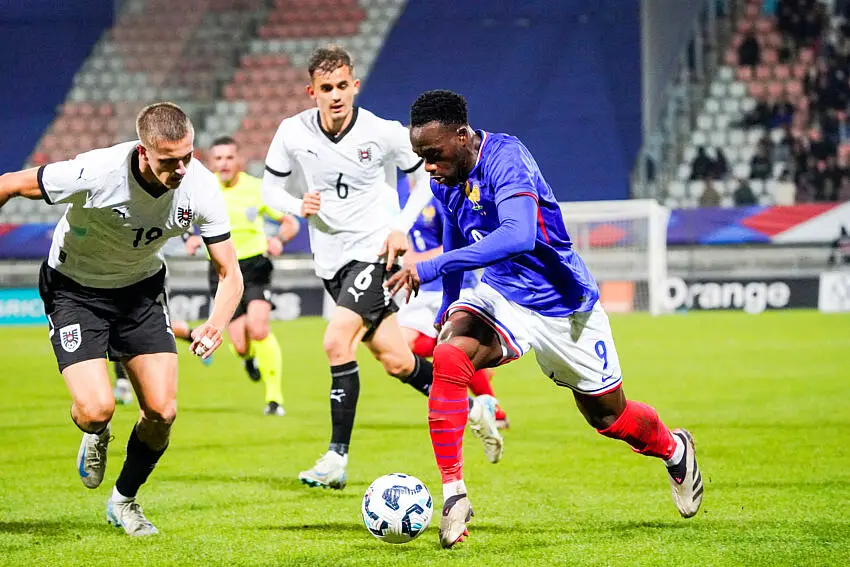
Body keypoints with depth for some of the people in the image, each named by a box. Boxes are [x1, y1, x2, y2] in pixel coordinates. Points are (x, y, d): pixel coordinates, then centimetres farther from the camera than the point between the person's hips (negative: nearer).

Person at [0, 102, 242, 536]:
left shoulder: (200, 186, -22)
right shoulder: (97, 173, -34)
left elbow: (229, 273, -14)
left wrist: (216, 324, -33)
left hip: (141, 288, 4)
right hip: (74, 289, -3)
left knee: (162, 411, -6)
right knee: (96, 410, -20)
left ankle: (124, 501, 22)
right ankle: (96, 436, 20)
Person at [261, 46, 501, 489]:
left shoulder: (383, 134, -11)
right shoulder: (293, 133, -5)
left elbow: (425, 173, 5)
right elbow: (271, 187, 8)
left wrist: (402, 226, -6)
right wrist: (298, 206, -13)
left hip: (375, 251, -4)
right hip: (331, 259, 4)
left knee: (337, 340, -23)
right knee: (394, 361, 6)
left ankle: (337, 457, -16)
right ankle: (471, 409, 30)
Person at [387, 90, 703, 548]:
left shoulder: (504, 157, -29)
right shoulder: (444, 178, -6)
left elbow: (518, 235, -46)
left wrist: (431, 268, -49)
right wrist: (448, 307, 15)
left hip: (562, 303, -5)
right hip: (500, 296, 5)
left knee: (608, 415, 12)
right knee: (448, 357, -27)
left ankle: (674, 450, 47)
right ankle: (453, 495, -23)